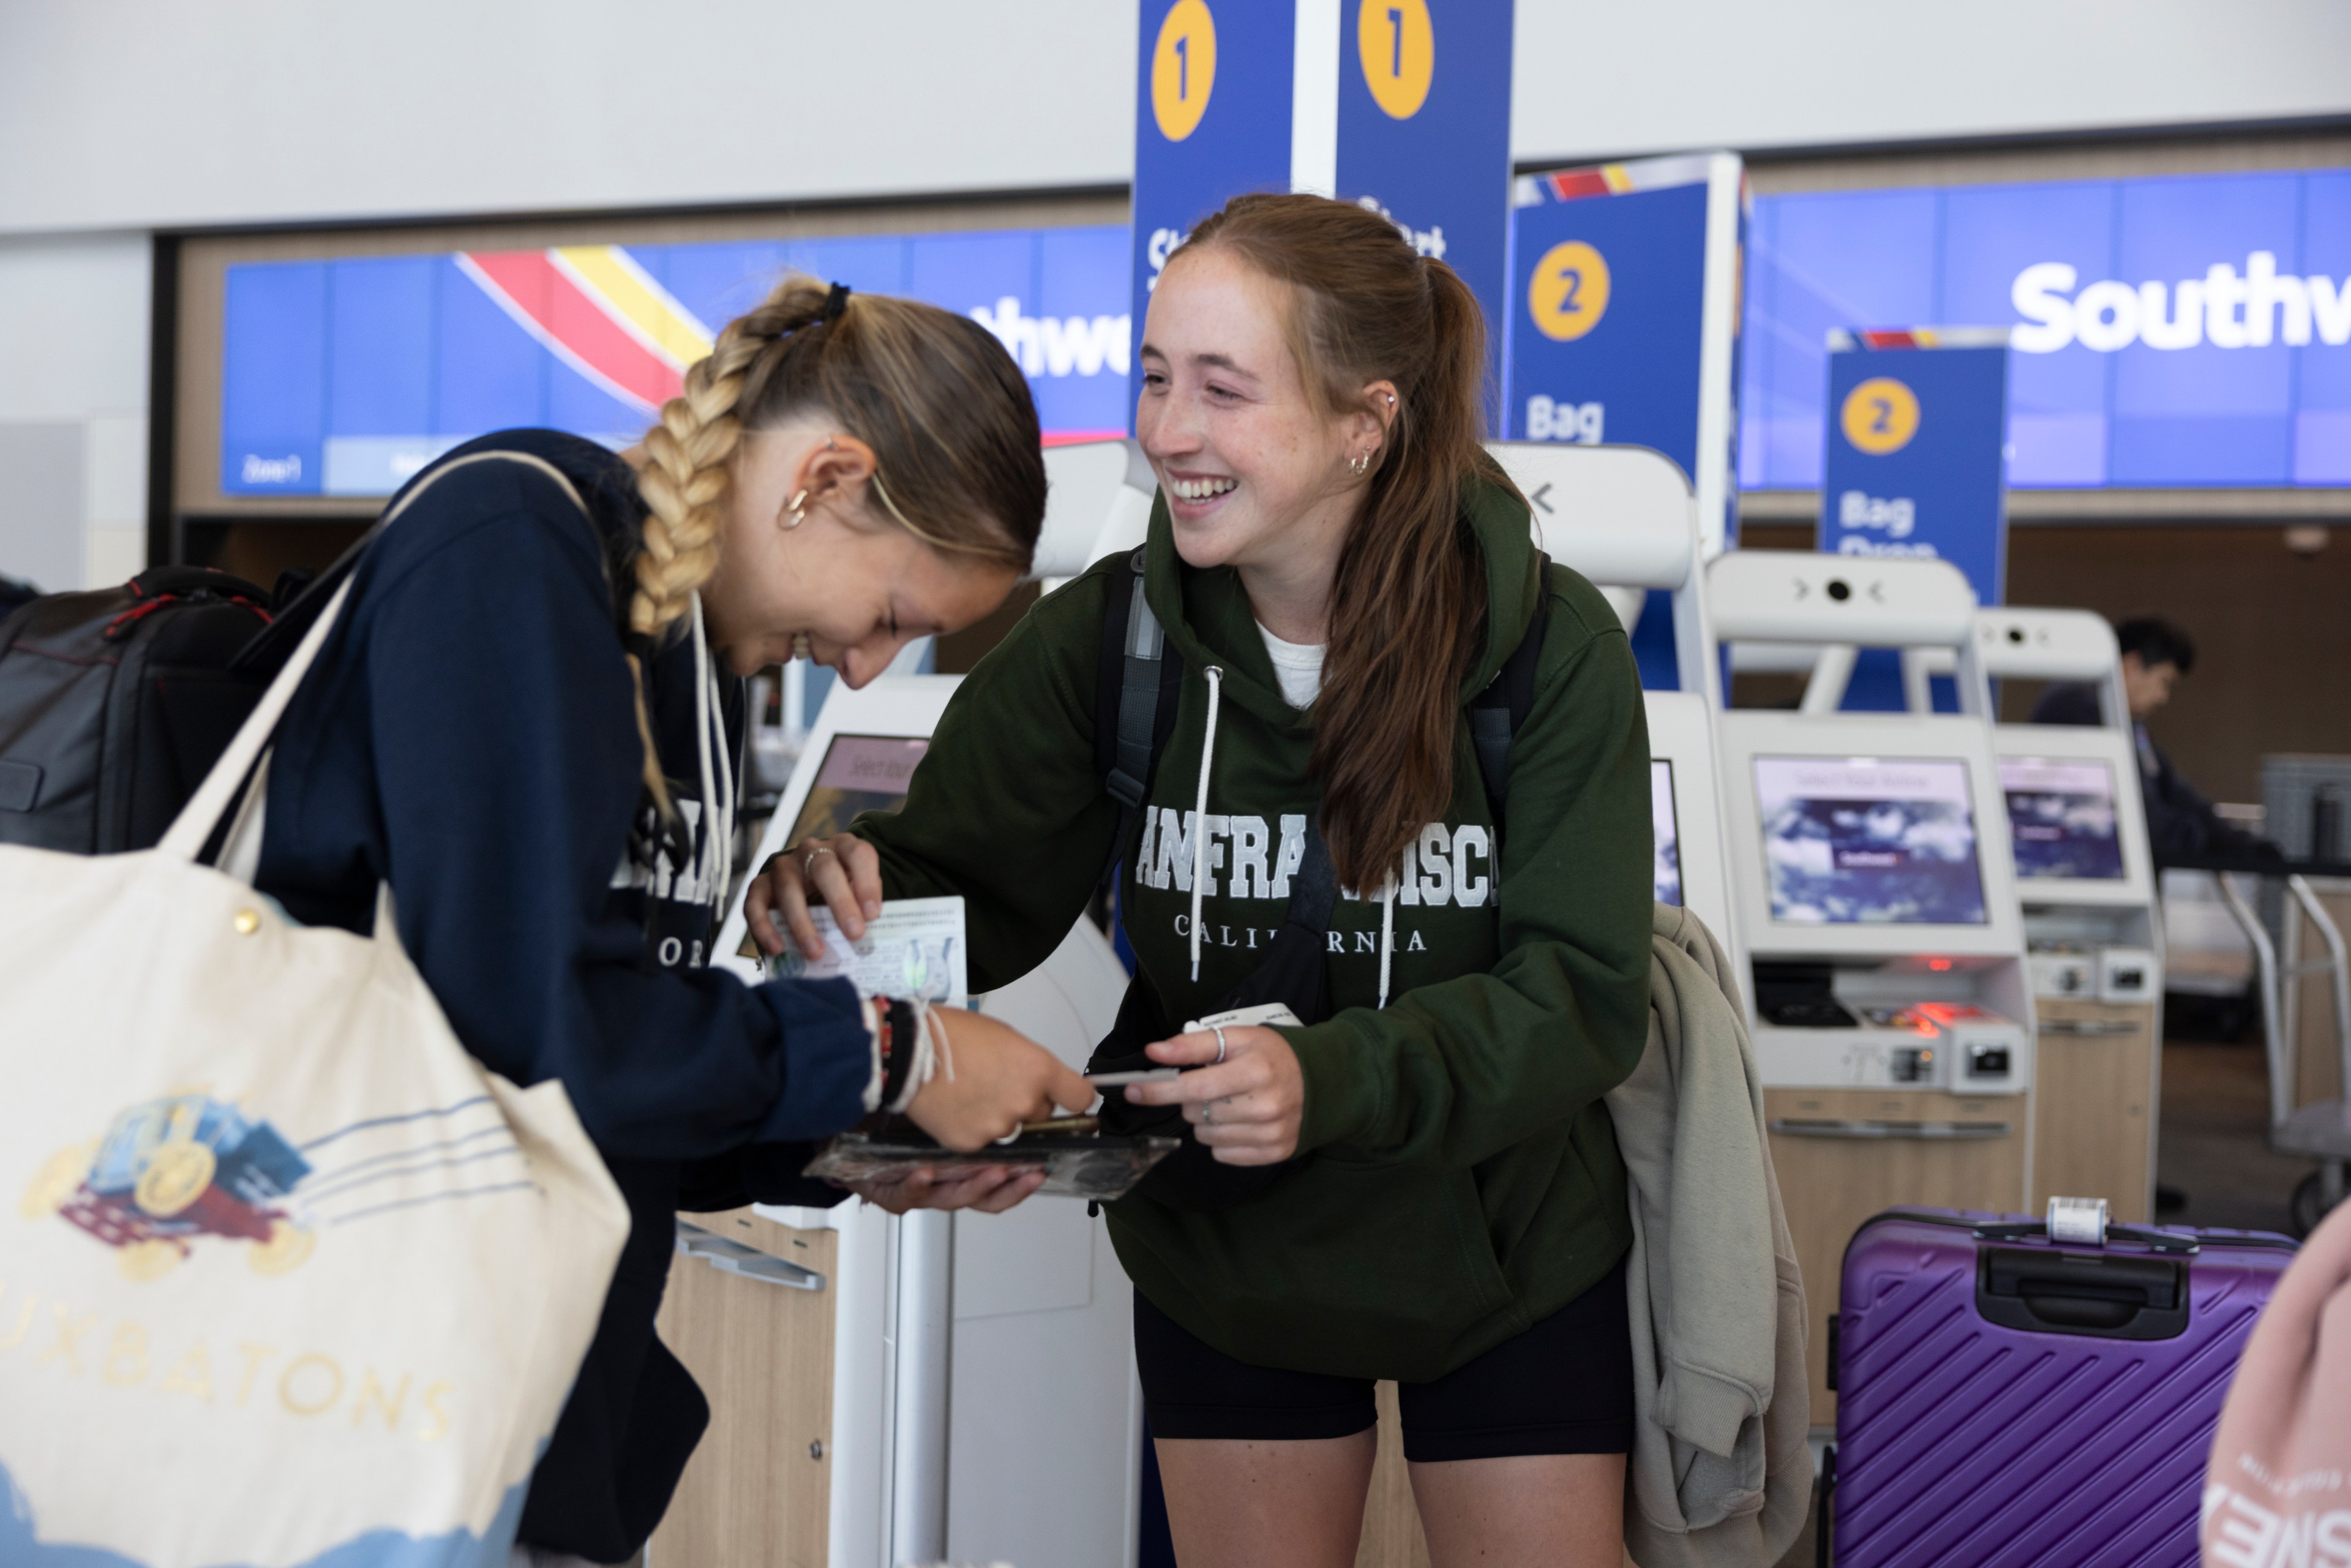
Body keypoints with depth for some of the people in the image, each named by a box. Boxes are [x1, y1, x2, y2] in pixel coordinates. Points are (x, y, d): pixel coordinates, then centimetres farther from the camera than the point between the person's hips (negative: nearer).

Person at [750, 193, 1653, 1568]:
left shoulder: (1548, 644, -18)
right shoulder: (1103, 640, -12)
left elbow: (1583, 994, -20)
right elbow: (968, 889, -10)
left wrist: (1327, 1081, -36)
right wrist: (852, 893, -35)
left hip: (1508, 1259, -1)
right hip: (1221, 1256, 2)